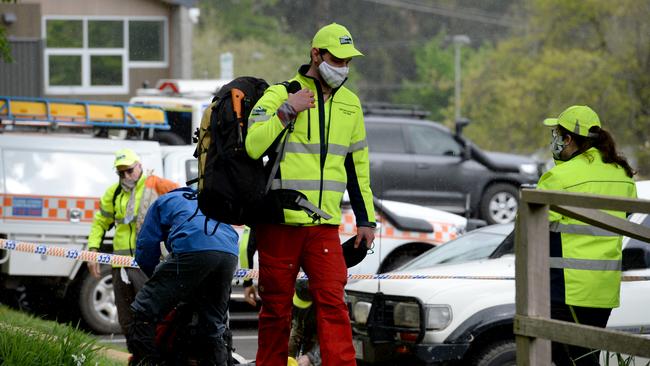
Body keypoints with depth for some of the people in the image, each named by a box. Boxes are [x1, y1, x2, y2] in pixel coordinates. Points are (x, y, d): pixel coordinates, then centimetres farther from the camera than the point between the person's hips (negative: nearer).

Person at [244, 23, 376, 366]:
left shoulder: (350, 104, 14)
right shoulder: (279, 95, -3)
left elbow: (358, 165, 22)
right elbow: (253, 146, -17)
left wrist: (365, 218, 19)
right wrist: (286, 112, -21)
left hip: (324, 225, 3)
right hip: (279, 222, -3)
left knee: (333, 302, -10)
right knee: (276, 309, 3)